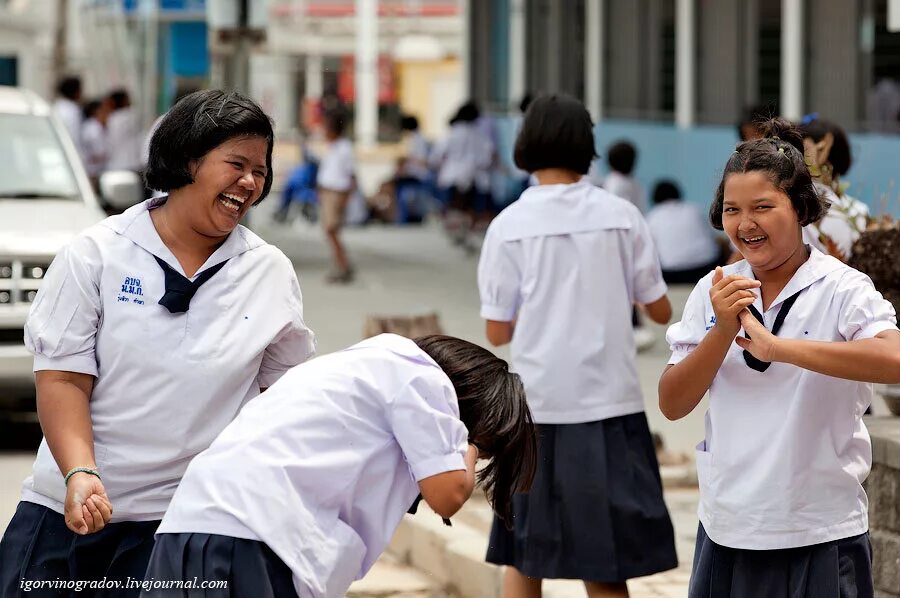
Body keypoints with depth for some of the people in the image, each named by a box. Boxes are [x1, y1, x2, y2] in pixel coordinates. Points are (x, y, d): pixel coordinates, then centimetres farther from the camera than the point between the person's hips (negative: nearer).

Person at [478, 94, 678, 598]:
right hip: (609, 404, 0)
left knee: (523, 557, 13)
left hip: (537, 405, 0)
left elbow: (498, 332, 0)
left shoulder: (510, 225, -3)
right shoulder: (622, 216, -1)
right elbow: (661, 311, 6)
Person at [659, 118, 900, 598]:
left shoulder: (841, 289, -8)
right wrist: (723, 330, -13)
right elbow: (672, 405, 2)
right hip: (726, 532, 4)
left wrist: (776, 347, -29)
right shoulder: (714, 291, 4)